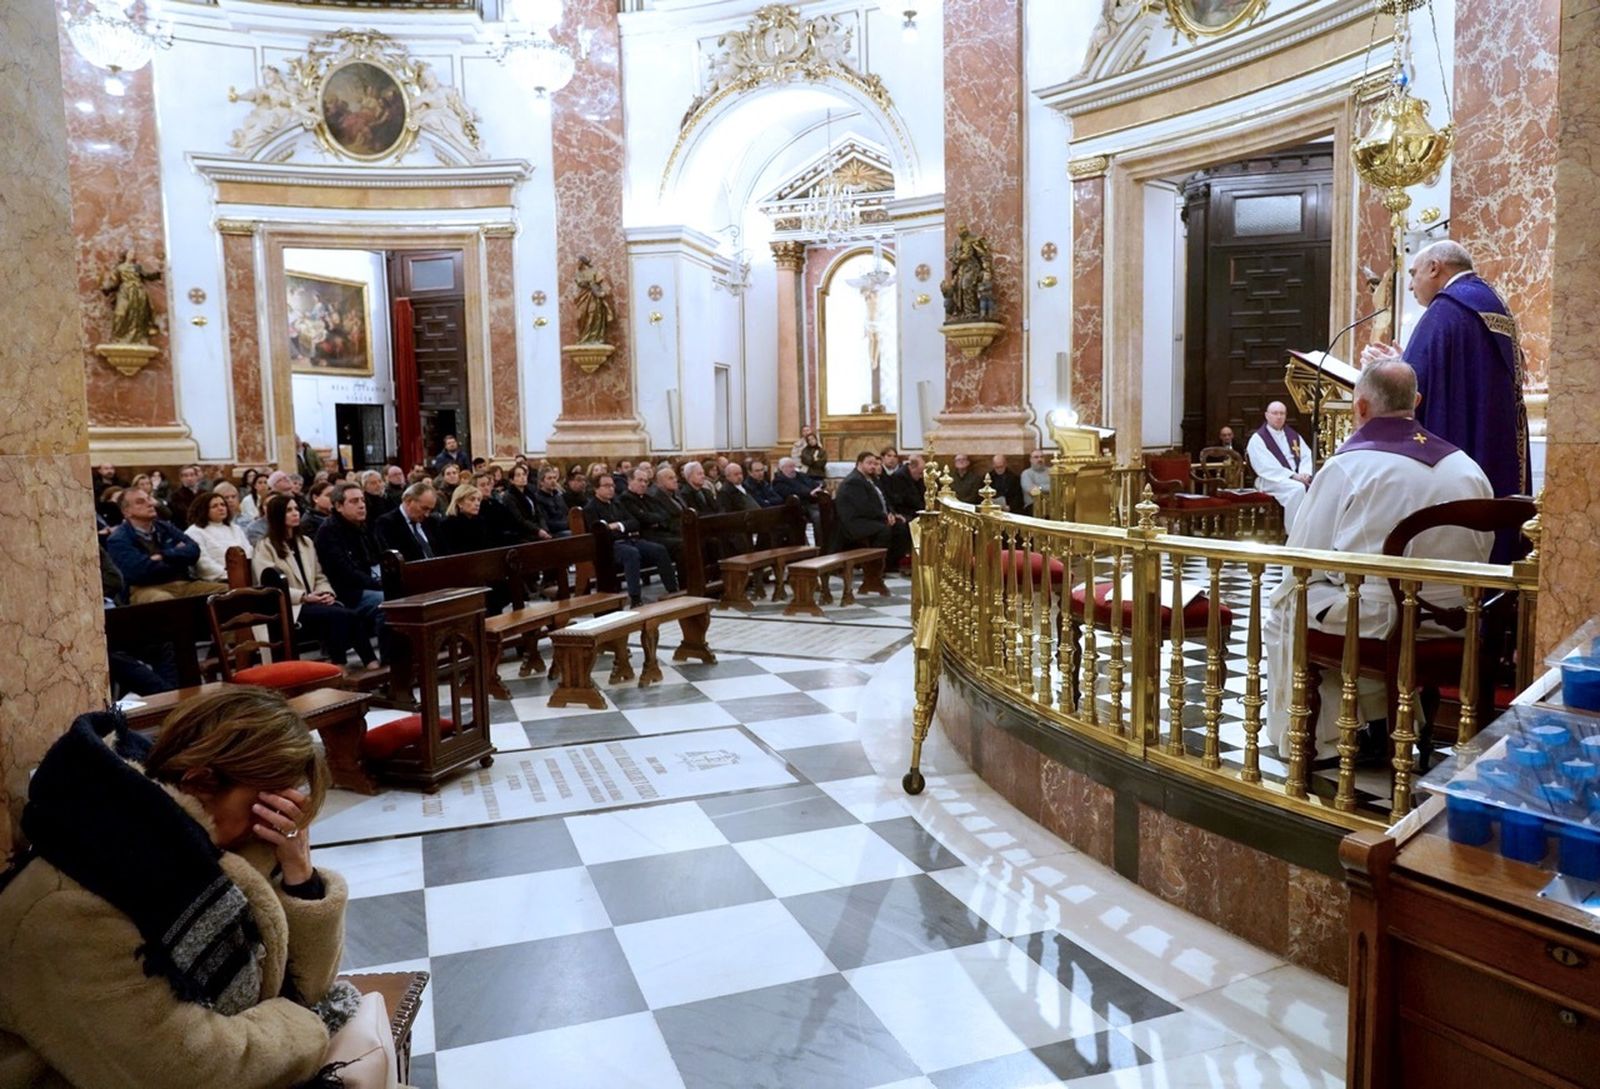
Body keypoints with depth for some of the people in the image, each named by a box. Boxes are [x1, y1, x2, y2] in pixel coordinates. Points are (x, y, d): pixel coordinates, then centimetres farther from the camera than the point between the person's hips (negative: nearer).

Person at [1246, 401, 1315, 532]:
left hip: (1298, 478, 6)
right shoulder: (1258, 438, -2)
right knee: (1297, 488, -35)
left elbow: (1308, 456, 10)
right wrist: (1292, 475, -20)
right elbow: (1266, 466, -13)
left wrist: (1304, 474, -12)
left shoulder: (1293, 435, 17)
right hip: (1271, 480, -5)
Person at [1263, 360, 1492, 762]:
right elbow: (1481, 559, 12)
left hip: (1376, 625, -6)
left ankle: (1311, 738, 22)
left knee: (1284, 608, 18)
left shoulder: (1347, 466, -11)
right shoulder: (1467, 468, 5)